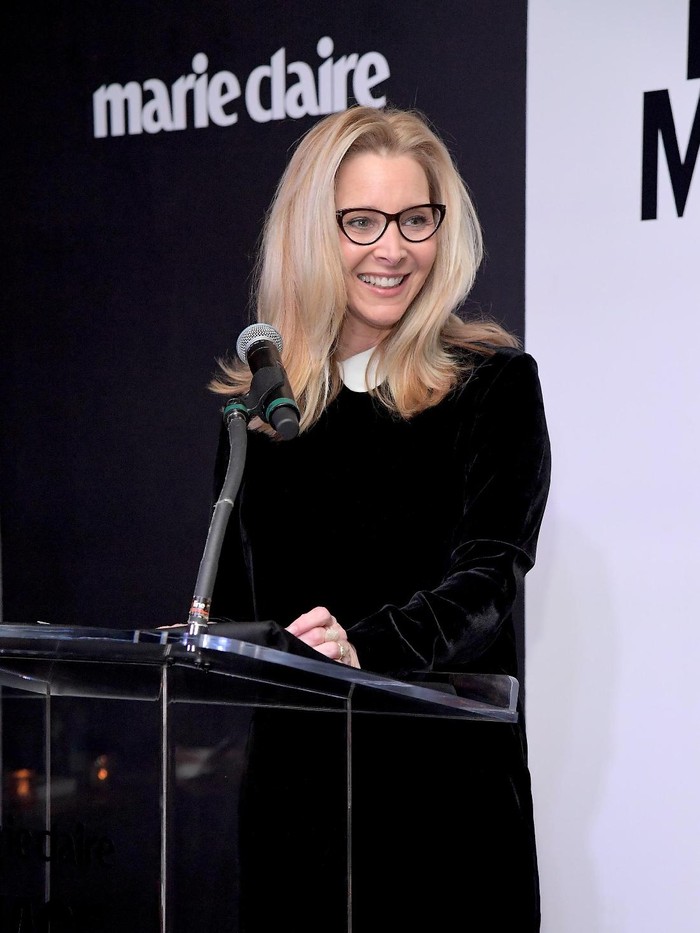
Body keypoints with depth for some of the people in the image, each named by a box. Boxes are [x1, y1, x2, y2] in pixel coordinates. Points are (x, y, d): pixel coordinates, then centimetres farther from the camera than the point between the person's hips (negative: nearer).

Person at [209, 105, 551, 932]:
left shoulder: (492, 383, -2)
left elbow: (487, 578, -13)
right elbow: (228, 598, 15)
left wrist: (363, 645, -30)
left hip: (442, 778, -3)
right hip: (284, 776, 3)